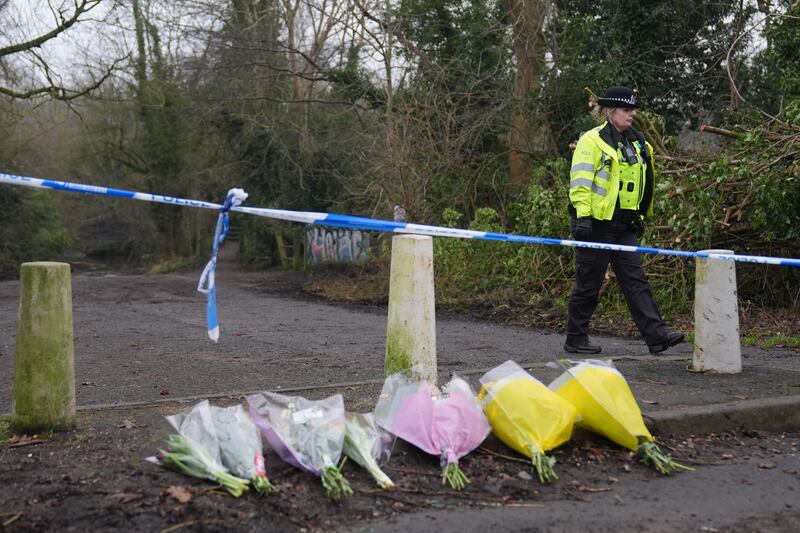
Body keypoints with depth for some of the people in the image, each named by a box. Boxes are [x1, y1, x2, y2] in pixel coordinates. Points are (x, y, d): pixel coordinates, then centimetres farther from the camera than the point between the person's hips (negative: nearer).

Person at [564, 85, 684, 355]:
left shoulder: (637, 143, 17)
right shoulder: (592, 140, -7)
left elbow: (643, 185, 26)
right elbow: (580, 181, -14)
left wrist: (640, 217, 24)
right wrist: (582, 215, -21)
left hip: (625, 226, 7)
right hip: (597, 223, -7)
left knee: (636, 281, 1)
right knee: (588, 284, 1)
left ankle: (657, 335, -3)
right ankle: (575, 340, 12)